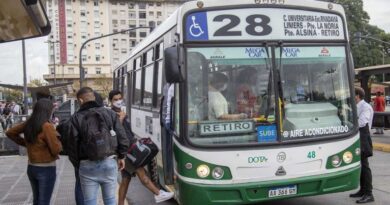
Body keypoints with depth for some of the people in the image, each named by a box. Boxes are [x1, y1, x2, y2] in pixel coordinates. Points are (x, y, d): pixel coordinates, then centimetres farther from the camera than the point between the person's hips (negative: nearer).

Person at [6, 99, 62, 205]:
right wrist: (57, 136, -1)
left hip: (31, 168, 7)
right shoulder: (47, 126, -21)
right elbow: (56, 149, -20)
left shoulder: (28, 124, 0)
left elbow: (10, 132, 15)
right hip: (46, 169, -7)